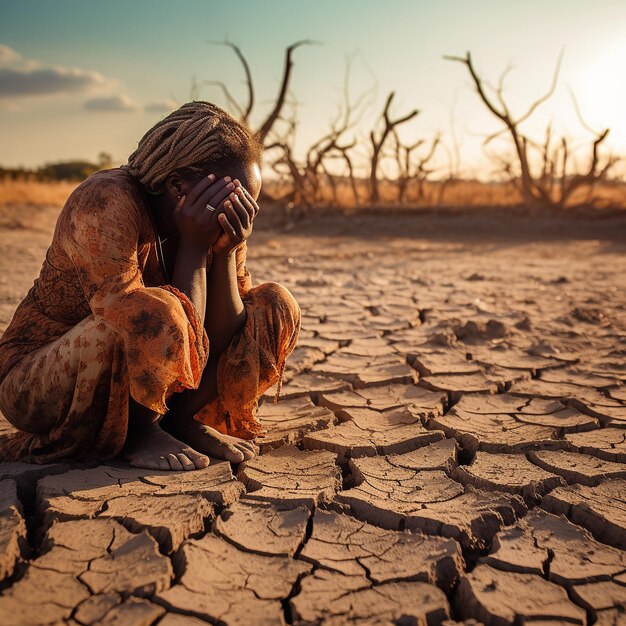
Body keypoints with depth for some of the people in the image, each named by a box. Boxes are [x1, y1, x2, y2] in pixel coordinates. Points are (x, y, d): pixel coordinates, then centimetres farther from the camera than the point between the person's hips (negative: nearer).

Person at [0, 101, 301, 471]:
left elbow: (222, 341, -10)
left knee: (276, 306, -3)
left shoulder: (217, 222, -8)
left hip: (134, 383, 6)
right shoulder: (107, 204, -27)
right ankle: (140, 432, -11)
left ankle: (182, 418, -4)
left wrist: (226, 251, -21)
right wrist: (194, 247, -27)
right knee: (154, 314, -39)